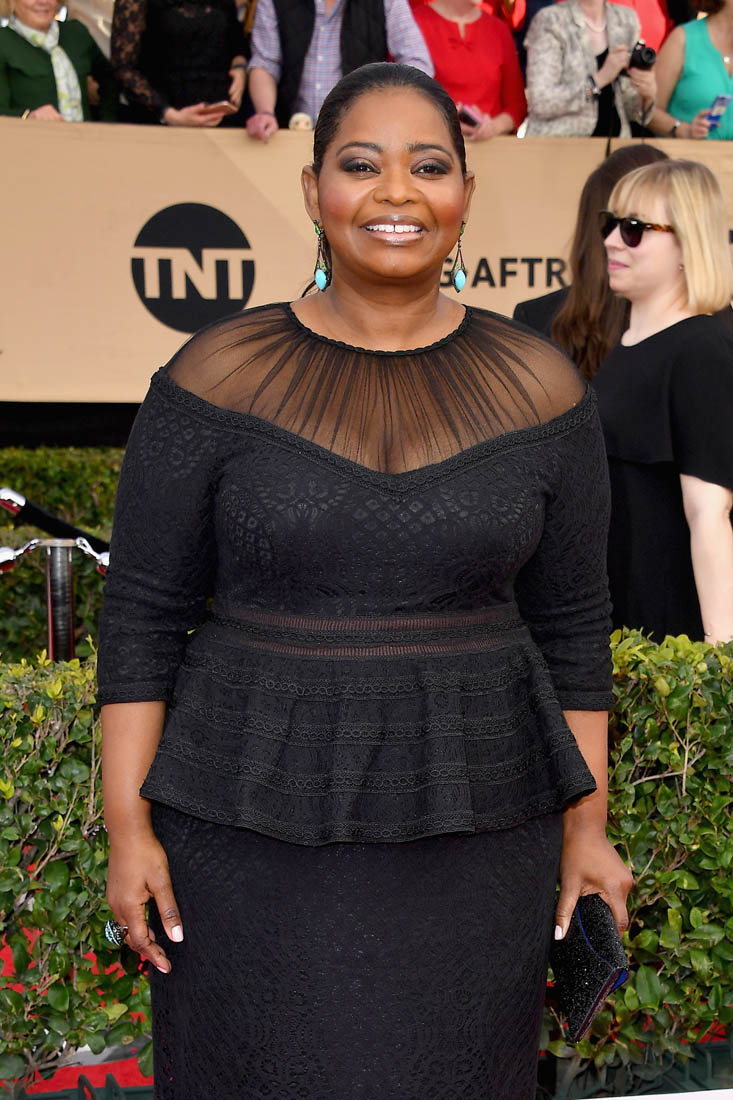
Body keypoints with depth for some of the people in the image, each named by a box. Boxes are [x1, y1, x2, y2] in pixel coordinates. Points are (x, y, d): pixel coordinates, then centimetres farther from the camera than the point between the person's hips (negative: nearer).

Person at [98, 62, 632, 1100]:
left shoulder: (537, 386, -1)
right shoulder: (218, 377, -6)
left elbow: (571, 623, 4)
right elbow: (143, 613, -4)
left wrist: (586, 827, 3)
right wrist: (129, 825, -7)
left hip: (469, 829, 2)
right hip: (253, 822, -1)